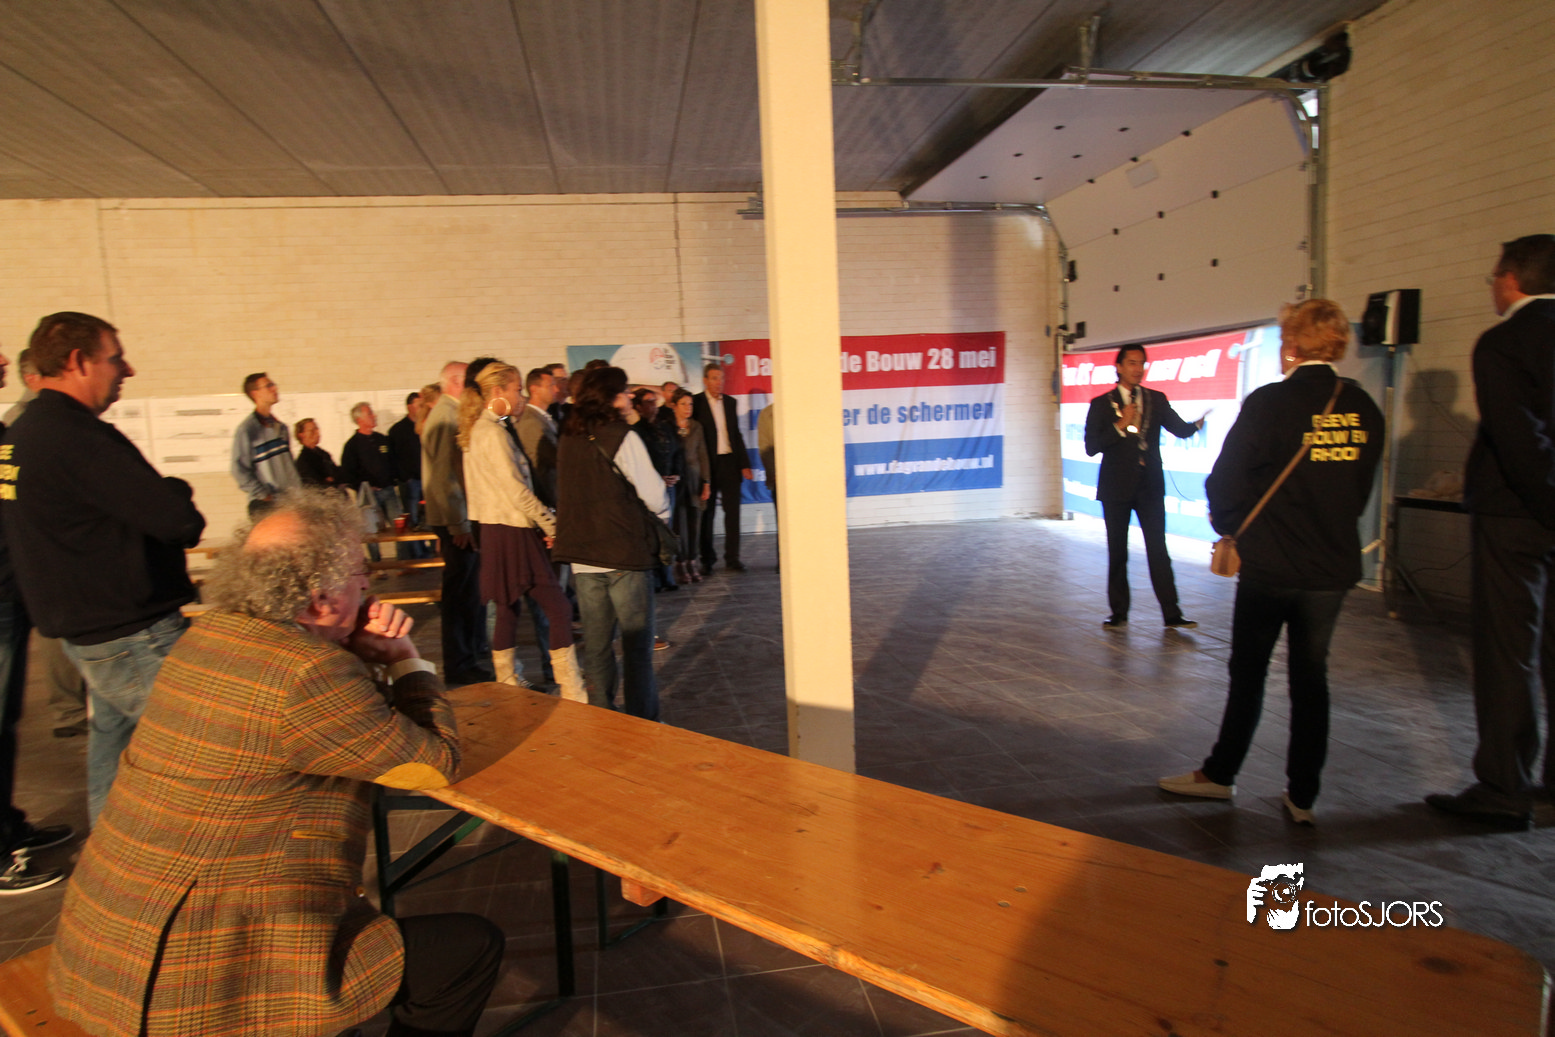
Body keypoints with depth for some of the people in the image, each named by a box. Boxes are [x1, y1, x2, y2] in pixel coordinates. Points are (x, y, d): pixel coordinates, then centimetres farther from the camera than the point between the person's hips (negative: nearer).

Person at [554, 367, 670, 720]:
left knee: (595, 644, 13)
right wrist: (662, 513, 10)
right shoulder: (622, 438, -12)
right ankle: (642, 719, 12)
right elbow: (654, 495, -11)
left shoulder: (567, 439, 7)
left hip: (581, 556, 6)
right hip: (624, 553, -6)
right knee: (637, 643, 5)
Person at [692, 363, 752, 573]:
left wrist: (744, 464, 8)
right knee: (706, 513, 5)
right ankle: (707, 559, 16)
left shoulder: (730, 402, 12)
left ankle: (732, 559, 7)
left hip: (730, 462, 4)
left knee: (732, 511, 1)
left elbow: (737, 435, 15)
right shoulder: (696, 402, -2)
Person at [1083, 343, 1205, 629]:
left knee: (1158, 550, -2)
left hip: (1150, 486, 1)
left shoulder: (1157, 400, 9)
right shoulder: (1101, 404, 1)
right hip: (1116, 487, -1)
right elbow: (1091, 447, -6)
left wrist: (1198, 424, -22)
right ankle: (1119, 613, 16)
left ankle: (1172, 614, 2)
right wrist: (1121, 425, -17)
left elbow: (1180, 429, -1)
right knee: (1117, 552, 6)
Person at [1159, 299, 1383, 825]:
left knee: (1248, 672, 9)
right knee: (1311, 677, 13)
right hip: (1334, 566, 5)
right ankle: (1303, 796, 21)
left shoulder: (1270, 402, -14)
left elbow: (1226, 481, -11)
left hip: (1271, 565, -4)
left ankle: (1220, 773, 24)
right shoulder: (1362, 408, 2)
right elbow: (1362, 488, 11)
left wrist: (1229, 526, 7)